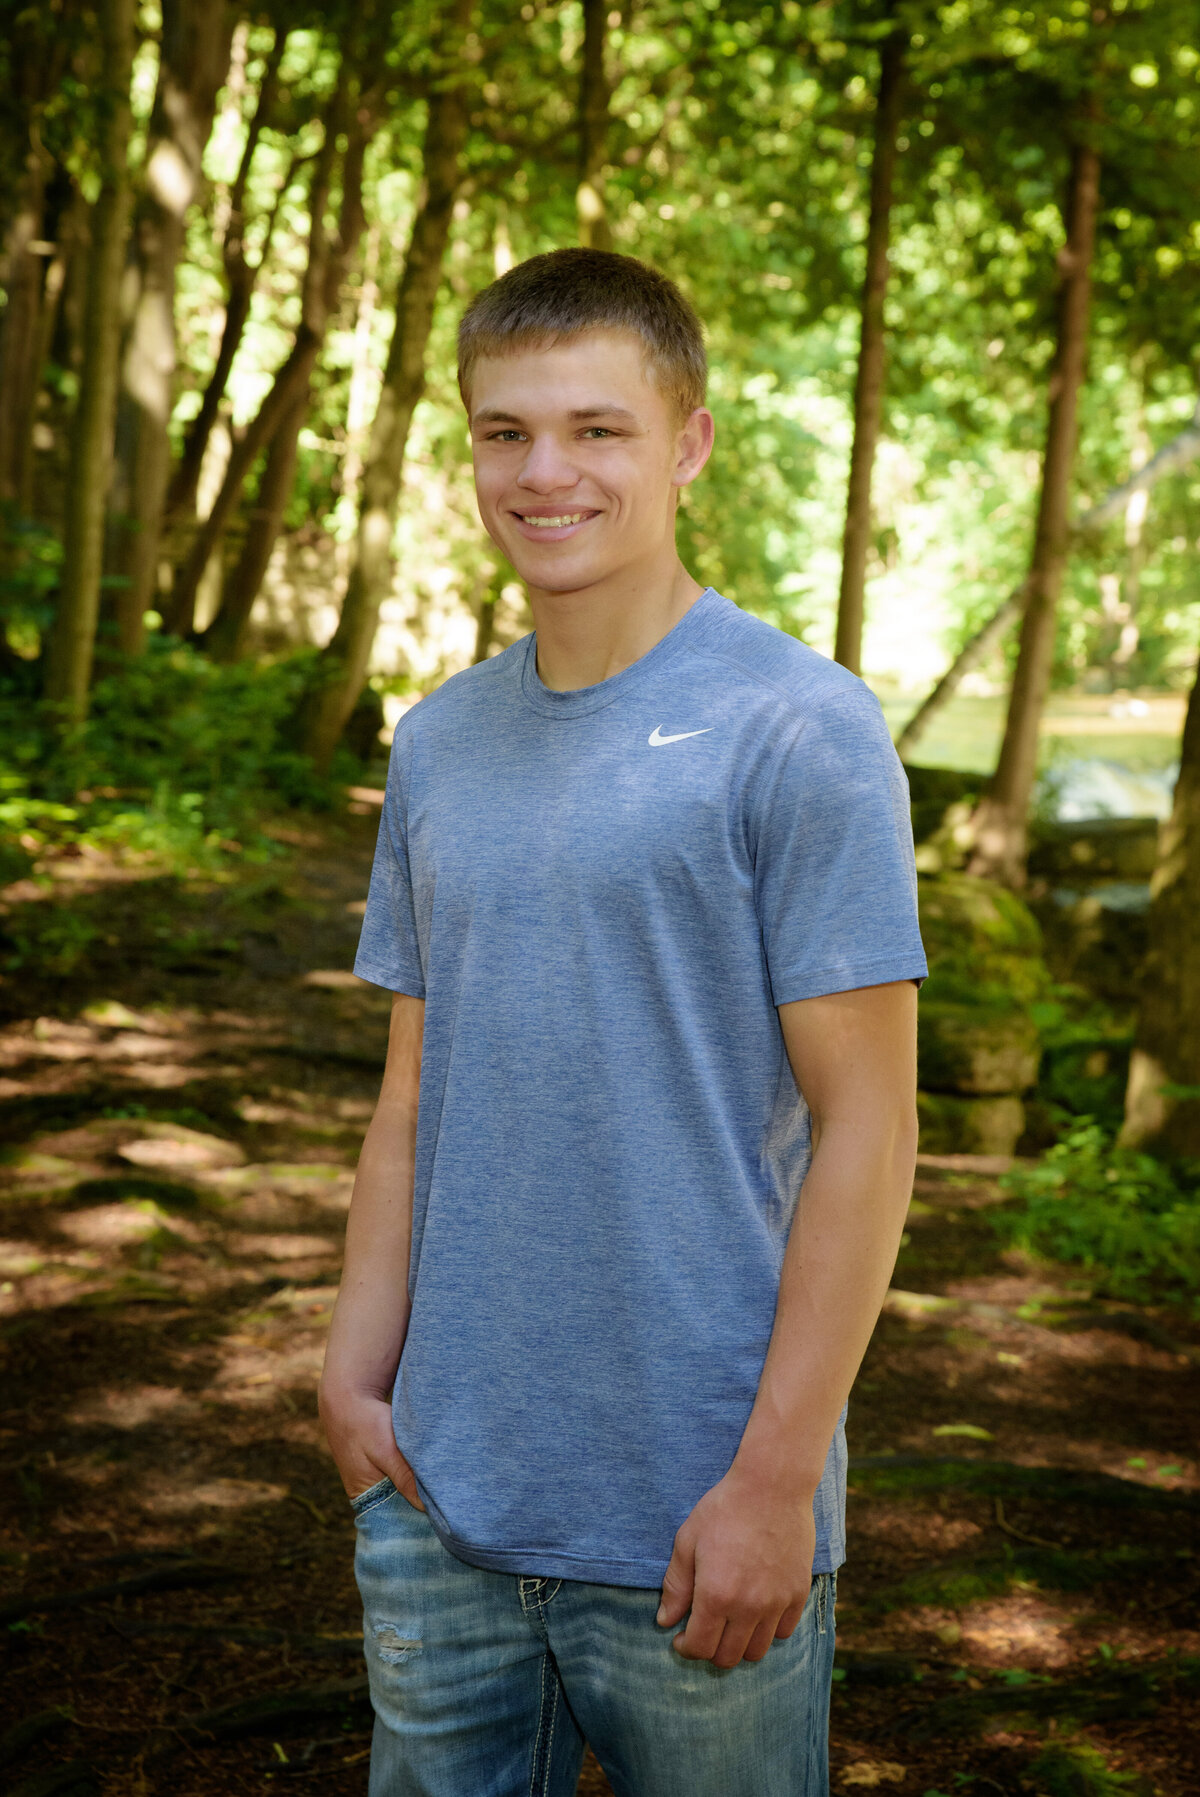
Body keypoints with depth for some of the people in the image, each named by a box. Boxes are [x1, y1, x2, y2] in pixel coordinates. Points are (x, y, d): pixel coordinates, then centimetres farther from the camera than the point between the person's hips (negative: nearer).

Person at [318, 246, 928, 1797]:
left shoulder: (801, 732, -9)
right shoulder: (436, 747, 8)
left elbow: (864, 1129, -11)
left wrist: (776, 1479, -13)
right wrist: (354, 1375, 5)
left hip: (698, 1520, -5)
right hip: (441, 1498, 5)